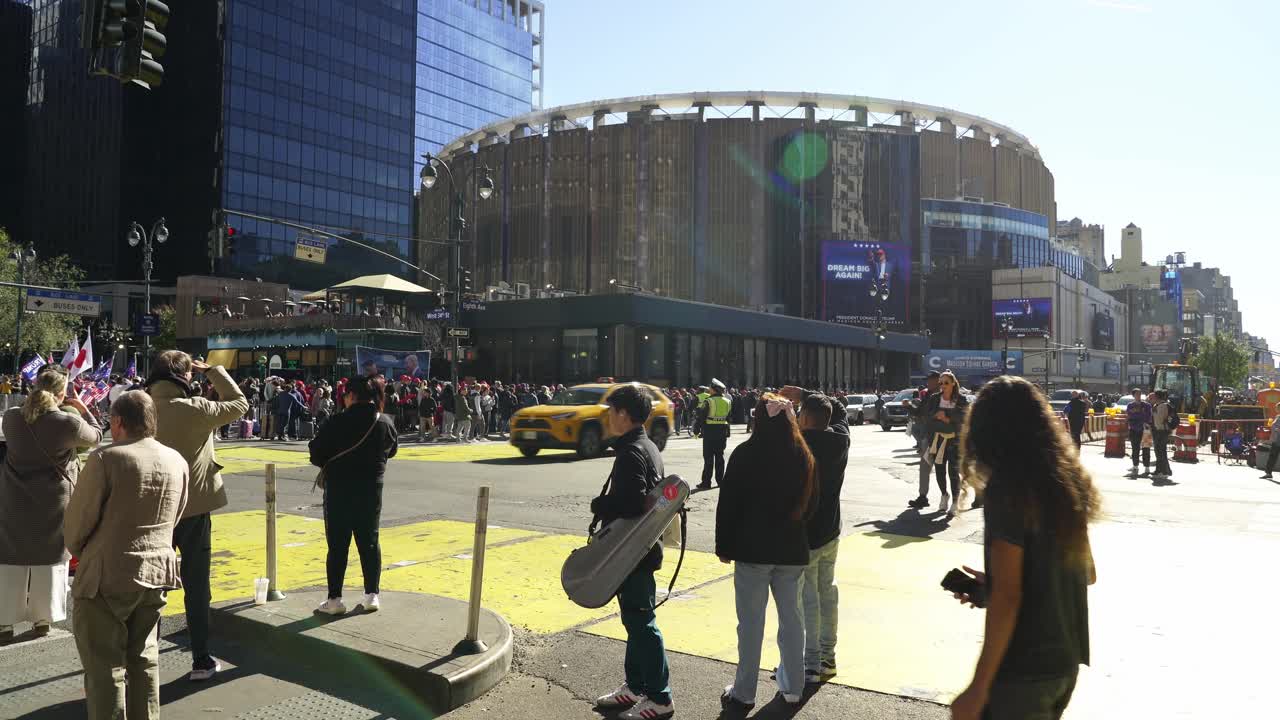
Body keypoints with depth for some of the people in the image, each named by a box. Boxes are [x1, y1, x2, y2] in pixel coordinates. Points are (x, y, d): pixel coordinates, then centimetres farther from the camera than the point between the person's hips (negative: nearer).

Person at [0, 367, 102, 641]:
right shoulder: (68, 422, -17)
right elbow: (96, 436, 0)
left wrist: (36, 402, 14)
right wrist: (83, 409, 8)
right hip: (52, 502, -3)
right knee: (49, 559, 10)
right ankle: (43, 619, 19)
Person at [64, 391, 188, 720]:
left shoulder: (105, 459, -16)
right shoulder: (177, 462, 2)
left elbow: (77, 520, -9)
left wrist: (80, 552, 10)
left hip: (107, 576, -5)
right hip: (157, 573, 6)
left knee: (106, 665, 6)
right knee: (144, 658, 18)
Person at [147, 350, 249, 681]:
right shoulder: (194, 409, -16)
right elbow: (239, 404, -3)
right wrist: (213, 371, 2)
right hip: (193, 507, -4)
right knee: (196, 586, 7)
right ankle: (201, 661, 14)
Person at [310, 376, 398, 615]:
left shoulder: (338, 422, -16)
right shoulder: (385, 422, -4)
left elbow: (317, 455, -11)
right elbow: (392, 450, 11)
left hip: (339, 489, -3)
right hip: (371, 489, 4)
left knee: (338, 544, 5)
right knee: (369, 541, 12)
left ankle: (334, 599, 9)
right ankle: (371, 595, 16)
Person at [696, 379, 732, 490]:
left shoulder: (709, 401, -13)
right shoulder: (727, 402, 5)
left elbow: (702, 417, -11)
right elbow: (729, 417, 11)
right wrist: (727, 432, 18)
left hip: (710, 431, -5)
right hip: (723, 430, 5)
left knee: (708, 457, -1)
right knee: (720, 456, 13)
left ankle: (706, 482, -2)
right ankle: (720, 480, 17)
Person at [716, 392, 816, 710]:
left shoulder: (745, 453, -11)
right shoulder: (803, 455, 5)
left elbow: (728, 503, -9)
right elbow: (809, 502, 13)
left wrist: (724, 546, -1)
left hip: (753, 548, -4)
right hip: (793, 549, 5)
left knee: (752, 621, 3)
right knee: (791, 617, 14)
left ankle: (744, 693, 11)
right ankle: (793, 688, 23)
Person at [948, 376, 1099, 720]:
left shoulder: (1006, 486, -18)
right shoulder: (1068, 480, 4)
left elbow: (1007, 598, -21)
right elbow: (1088, 573, 15)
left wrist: (978, 689, -16)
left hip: (1023, 669, -8)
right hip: (1067, 660, 8)